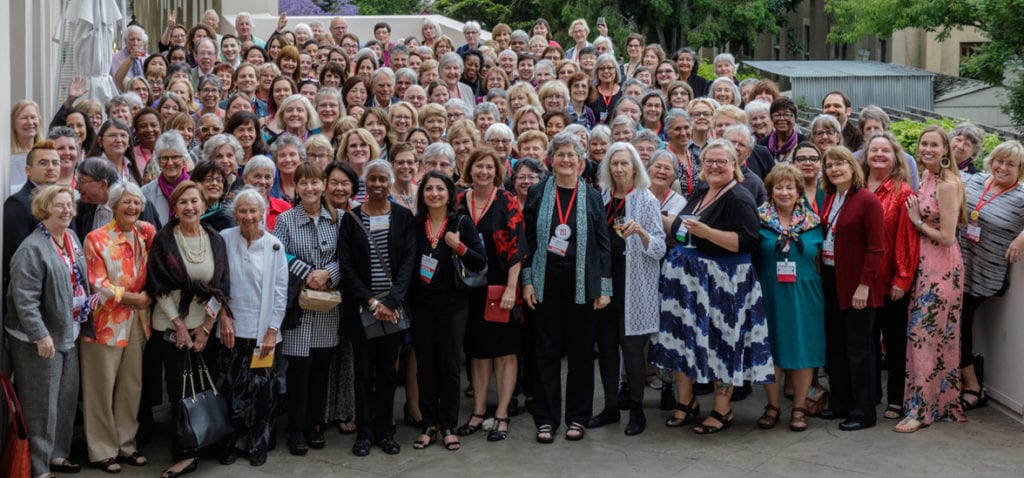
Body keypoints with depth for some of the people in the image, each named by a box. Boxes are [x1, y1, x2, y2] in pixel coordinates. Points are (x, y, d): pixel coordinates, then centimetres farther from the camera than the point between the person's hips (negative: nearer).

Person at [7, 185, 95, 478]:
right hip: (40, 340, -8)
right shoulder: (32, 249, -17)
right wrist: (40, 335, -25)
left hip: (69, 333, 8)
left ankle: (56, 454, 30)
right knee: (41, 404, -2)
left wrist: (89, 301, 6)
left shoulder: (72, 238, 9)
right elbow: (24, 298, -22)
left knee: (66, 399, 16)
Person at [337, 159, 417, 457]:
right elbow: (346, 265, -3)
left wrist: (391, 303, -13)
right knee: (364, 371, 3)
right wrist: (371, 302, -12)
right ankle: (364, 433, 11)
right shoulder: (351, 218, 1)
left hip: (392, 307, 1)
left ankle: (385, 432, 14)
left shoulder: (403, 217, 3)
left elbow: (409, 261, -3)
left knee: (387, 371, 5)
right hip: (361, 307, -1)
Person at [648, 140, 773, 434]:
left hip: (721, 281, -8)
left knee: (720, 342, -2)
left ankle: (722, 411, 10)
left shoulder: (739, 198, -10)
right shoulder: (699, 195, 14)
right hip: (687, 277, 8)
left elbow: (747, 242, -21)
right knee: (682, 338, 10)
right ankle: (686, 403, 23)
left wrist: (707, 233, -27)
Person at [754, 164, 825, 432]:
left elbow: (820, 260, 10)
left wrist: (819, 287, 3)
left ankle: (799, 408, 15)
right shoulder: (759, 219, -1)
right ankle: (772, 406, 18)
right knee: (770, 348, 5)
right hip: (768, 294, -1)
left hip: (804, 295, 1)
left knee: (803, 349, 3)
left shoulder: (812, 222, 4)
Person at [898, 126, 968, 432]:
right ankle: (936, 403, 22)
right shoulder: (926, 178, 9)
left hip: (942, 266, -9)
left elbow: (947, 237, -19)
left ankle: (922, 410, 0)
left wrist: (918, 221, -10)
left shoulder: (948, 185, -17)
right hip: (925, 264, 9)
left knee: (924, 334, -6)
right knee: (921, 333, 11)